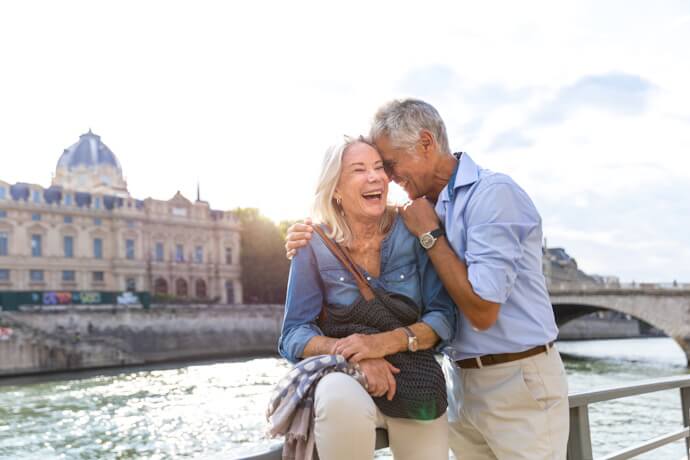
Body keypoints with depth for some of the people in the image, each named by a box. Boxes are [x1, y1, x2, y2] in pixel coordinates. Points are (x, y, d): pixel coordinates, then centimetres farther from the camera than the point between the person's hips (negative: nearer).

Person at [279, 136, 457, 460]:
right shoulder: (314, 248, -6)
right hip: (346, 379, -1)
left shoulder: (413, 234, -4)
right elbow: (294, 335, -7)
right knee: (343, 400, -34)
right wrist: (354, 355, -26)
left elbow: (445, 317, -7)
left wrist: (387, 341, -25)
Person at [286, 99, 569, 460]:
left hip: (519, 382, -7)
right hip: (465, 383, 7)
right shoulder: (432, 208, 7)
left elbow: (482, 311, -23)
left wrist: (429, 234, -15)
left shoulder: (493, 193, -17)